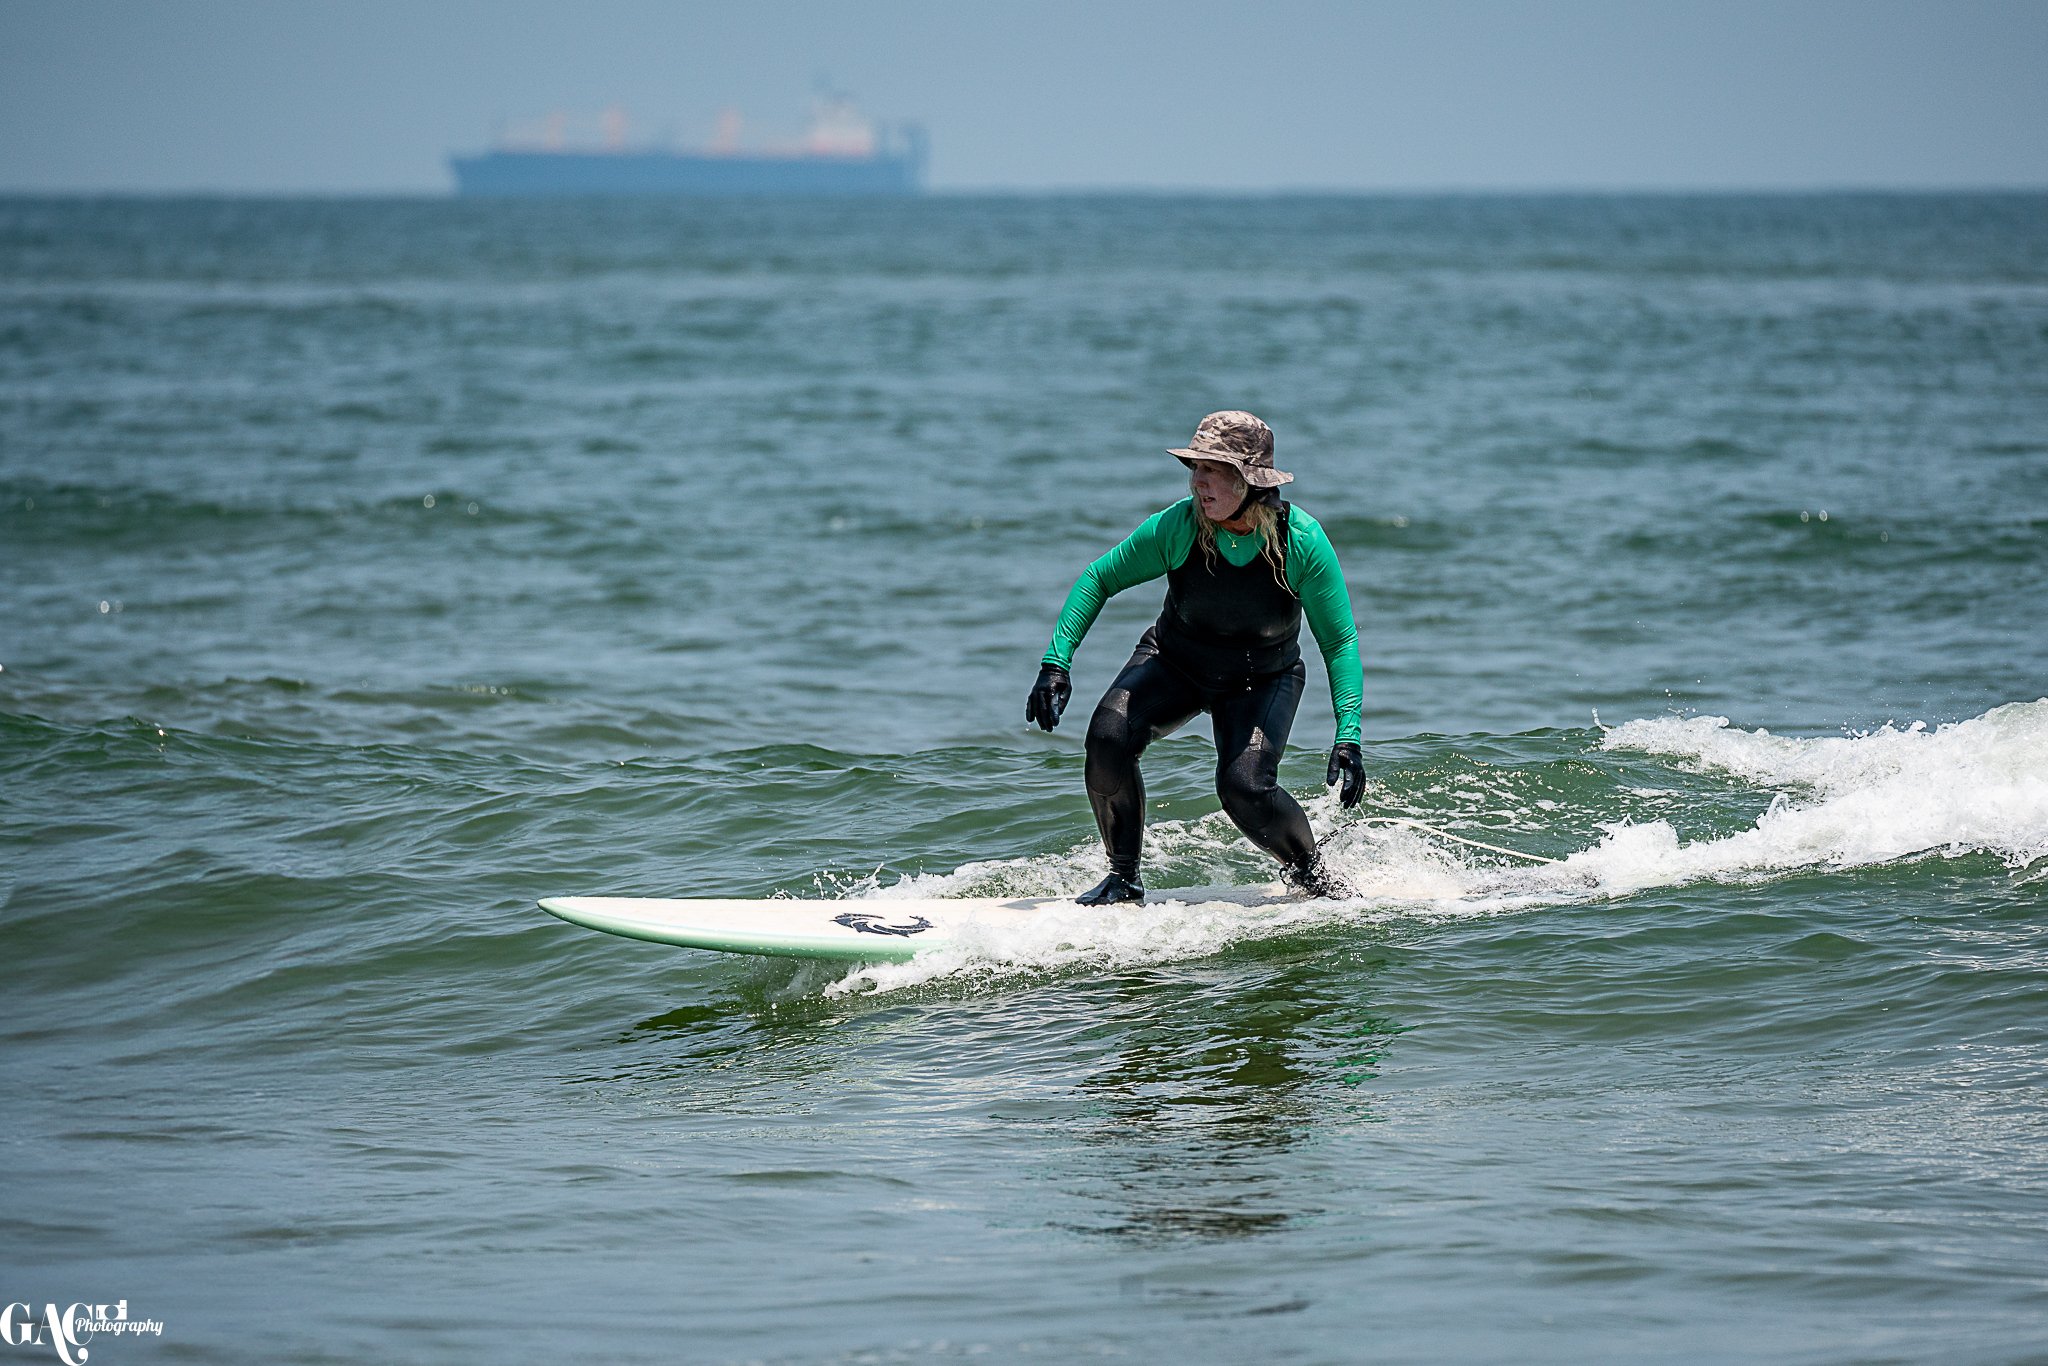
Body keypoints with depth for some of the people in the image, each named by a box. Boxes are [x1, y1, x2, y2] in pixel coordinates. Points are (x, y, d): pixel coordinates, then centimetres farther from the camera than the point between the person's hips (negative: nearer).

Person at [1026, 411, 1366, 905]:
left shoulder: (1302, 541, -25)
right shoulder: (1176, 527, -24)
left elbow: (1339, 641, -16)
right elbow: (1099, 580, -9)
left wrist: (1348, 736, -23)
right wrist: (1056, 664, -17)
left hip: (1263, 681, -1)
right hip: (1174, 663, 2)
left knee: (1244, 786, -25)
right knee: (1109, 737, -25)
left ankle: (1312, 872, 6)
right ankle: (1124, 877, -5)